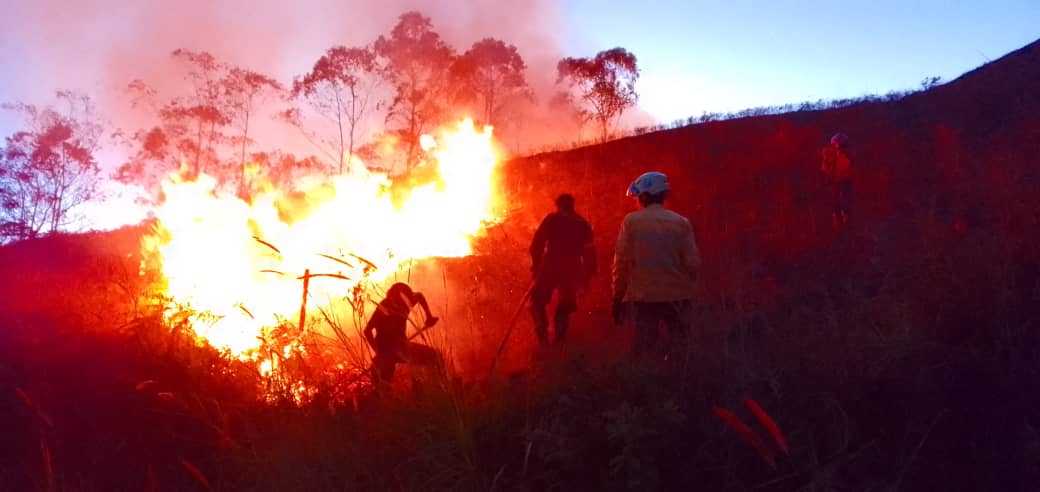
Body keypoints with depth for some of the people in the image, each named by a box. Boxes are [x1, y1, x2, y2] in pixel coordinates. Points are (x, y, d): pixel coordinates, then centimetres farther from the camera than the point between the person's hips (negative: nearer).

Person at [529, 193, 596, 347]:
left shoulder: (552, 219, 3)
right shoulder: (583, 224, 13)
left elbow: (536, 245, -2)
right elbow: (589, 253, 10)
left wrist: (536, 265, 9)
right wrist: (586, 276, 14)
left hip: (550, 268, -3)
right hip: (571, 271, 3)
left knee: (537, 301, 7)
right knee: (564, 307, 13)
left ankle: (542, 334, -10)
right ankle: (559, 339, 6)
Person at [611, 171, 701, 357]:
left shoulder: (631, 221, -4)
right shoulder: (681, 223, -1)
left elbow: (621, 263, -6)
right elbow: (693, 263, -5)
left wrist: (618, 297, 2)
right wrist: (684, 286, 13)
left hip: (644, 296, -1)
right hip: (677, 297, 1)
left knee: (644, 350, 5)